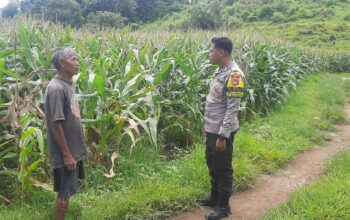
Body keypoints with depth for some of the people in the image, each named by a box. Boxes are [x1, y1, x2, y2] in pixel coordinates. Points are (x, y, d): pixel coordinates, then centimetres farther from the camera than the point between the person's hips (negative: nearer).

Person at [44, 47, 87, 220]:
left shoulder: (67, 85, 9)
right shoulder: (56, 88, -20)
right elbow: (56, 124, -22)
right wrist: (67, 154, -20)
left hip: (73, 150, 9)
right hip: (66, 153, -9)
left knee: (67, 191, 18)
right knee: (65, 192, 2)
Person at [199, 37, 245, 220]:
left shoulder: (234, 74, -22)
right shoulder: (220, 70, 7)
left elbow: (232, 109, -23)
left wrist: (222, 135, -22)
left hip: (222, 131, -9)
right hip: (212, 129, 9)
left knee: (223, 168, 6)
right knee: (212, 164, 21)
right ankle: (215, 197, 39)